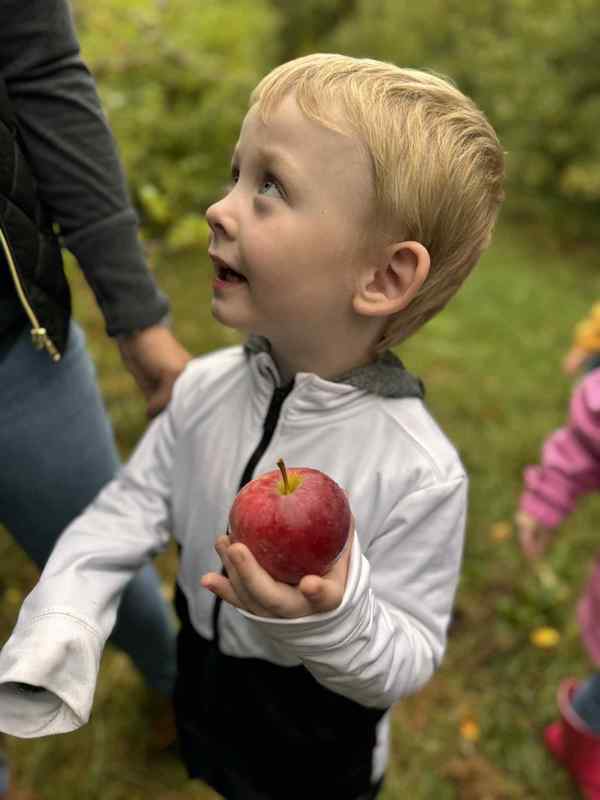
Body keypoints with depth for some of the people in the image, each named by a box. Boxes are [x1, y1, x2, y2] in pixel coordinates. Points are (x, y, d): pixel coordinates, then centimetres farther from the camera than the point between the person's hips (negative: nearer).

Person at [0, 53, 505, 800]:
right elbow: (124, 513, -11)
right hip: (200, 694, 4)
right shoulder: (204, 388, -20)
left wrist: (332, 620, -43)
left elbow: (407, 663, -23)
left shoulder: (419, 473, -33)